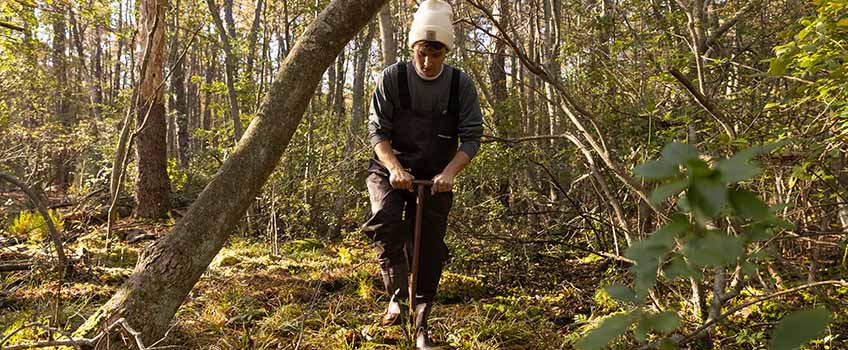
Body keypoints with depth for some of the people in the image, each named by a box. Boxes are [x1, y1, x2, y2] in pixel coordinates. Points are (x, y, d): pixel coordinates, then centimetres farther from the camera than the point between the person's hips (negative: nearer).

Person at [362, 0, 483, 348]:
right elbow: (377, 131, -10)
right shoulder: (392, 77, -10)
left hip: (437, 176, 1)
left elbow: (471, 136, -8)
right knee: (384, 221, -30)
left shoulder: (461, 83, -7)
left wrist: (449, 172, -23)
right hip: (392, 169, -1)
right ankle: (397, 295, -10)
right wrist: (394, 168, -26)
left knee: (430, 248, 3)